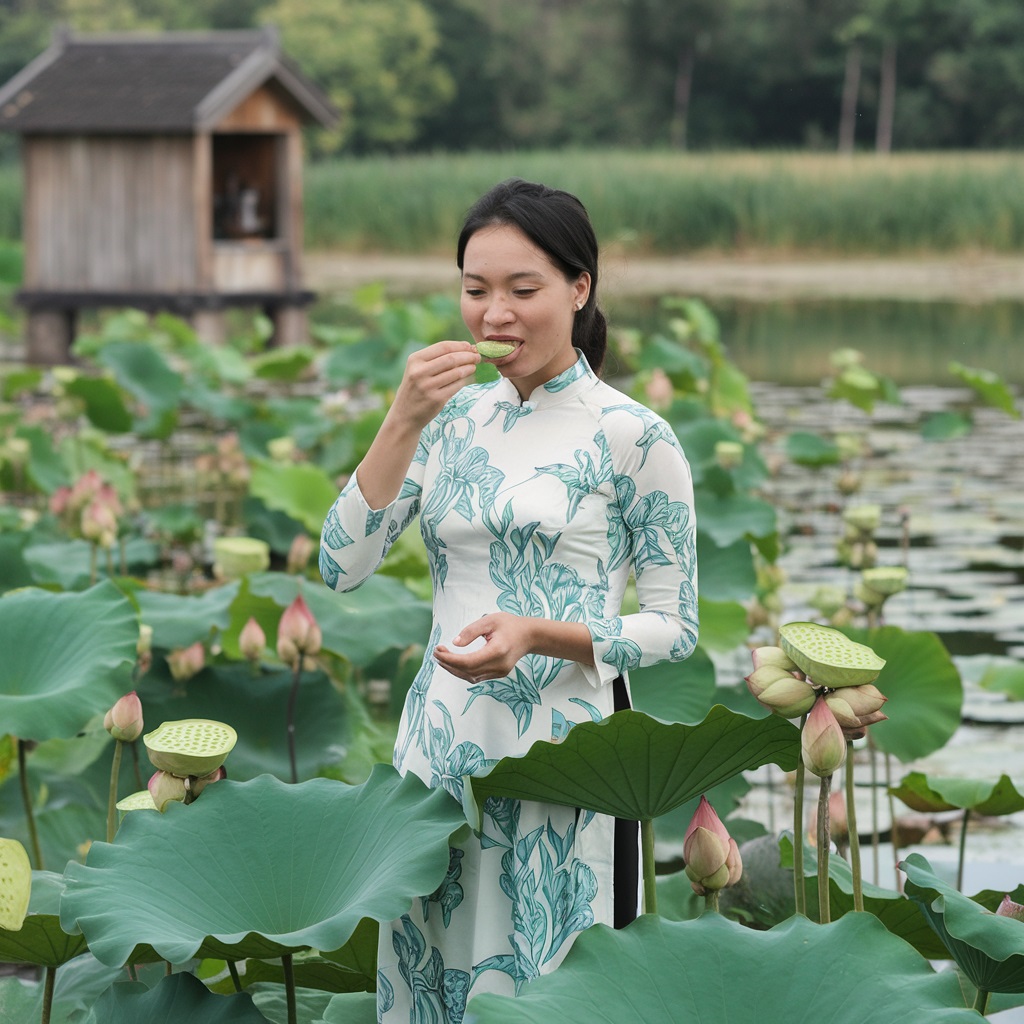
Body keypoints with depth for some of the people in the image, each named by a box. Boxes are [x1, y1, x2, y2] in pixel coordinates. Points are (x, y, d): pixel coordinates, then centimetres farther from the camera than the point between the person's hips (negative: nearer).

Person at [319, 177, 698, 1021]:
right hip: (443, 738, 5)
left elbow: (676, 627, -5)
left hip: (562, 745, -5)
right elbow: (342, 566, -1)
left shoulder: (631, 436, -7)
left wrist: (540, 636, -20)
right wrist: (404, 423, -11)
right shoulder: (455, 417, 7)